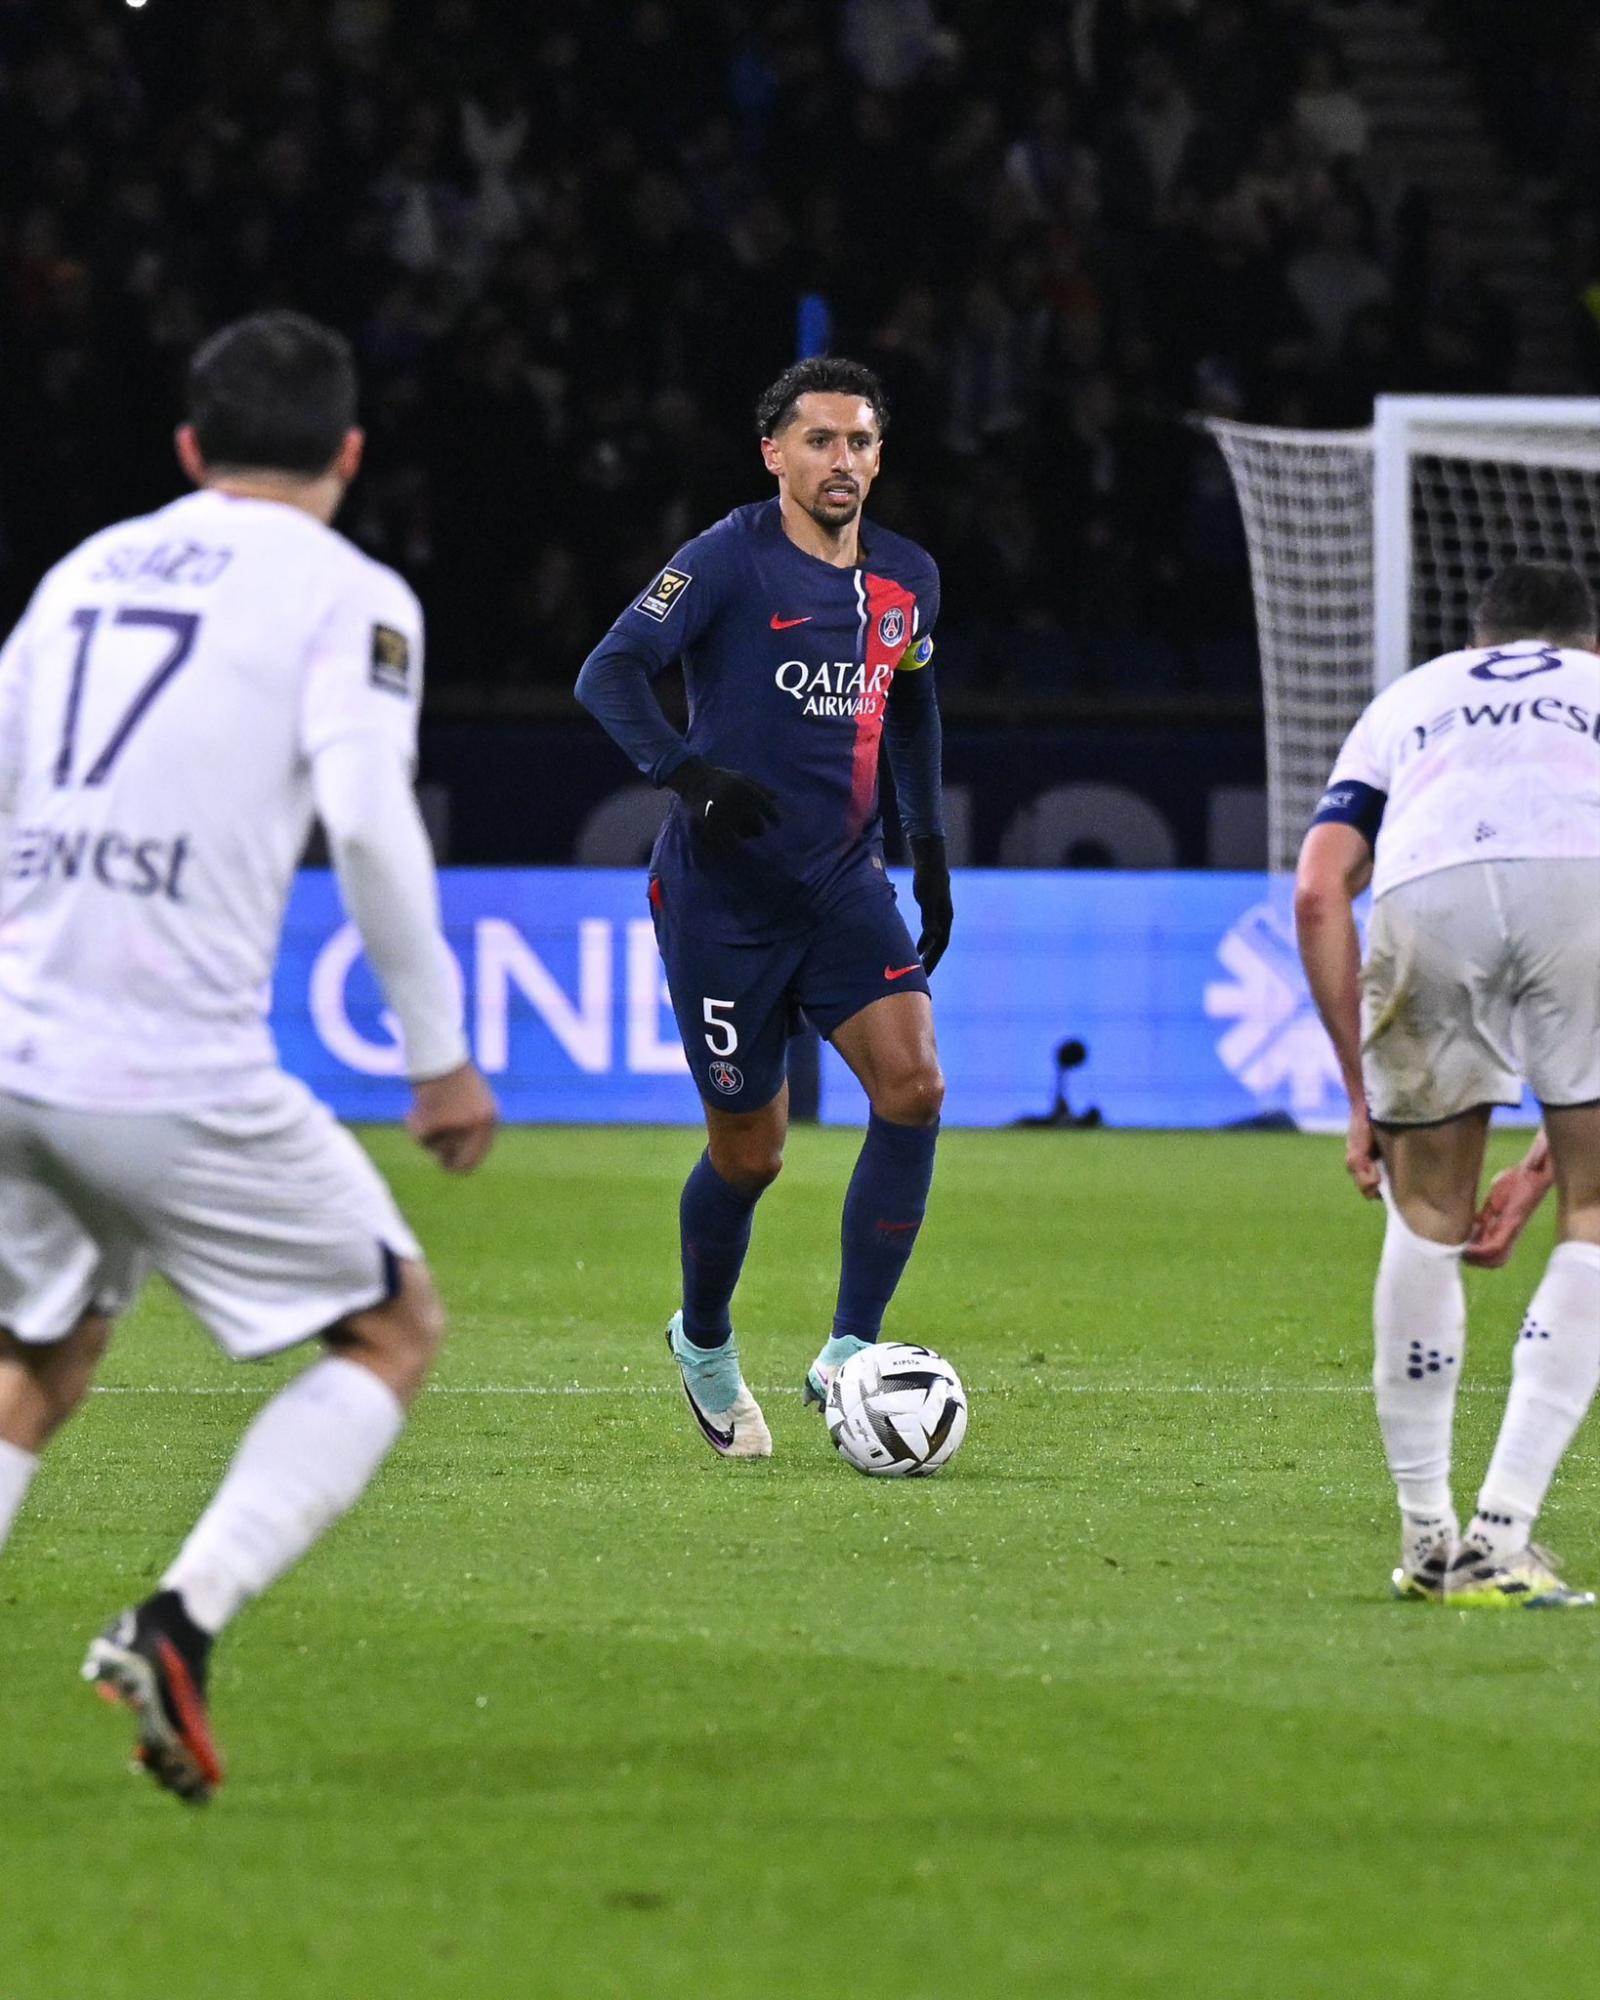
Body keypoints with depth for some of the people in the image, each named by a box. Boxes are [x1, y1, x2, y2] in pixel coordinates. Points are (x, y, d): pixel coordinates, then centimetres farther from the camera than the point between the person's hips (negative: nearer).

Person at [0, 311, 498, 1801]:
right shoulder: (348, 597, 0)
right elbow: (367, 820, -14)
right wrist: (441, 1053, -7)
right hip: (182, 1074, -6)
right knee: (394, 1330, 11)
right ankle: (179, 1623, -7)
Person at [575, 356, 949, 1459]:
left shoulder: (908, 579, 7)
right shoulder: (730, 560, -11)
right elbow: (610, 673, -19)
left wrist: (929, 846, 19)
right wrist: (687, 769, -35)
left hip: (846, 887, 5)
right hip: (723, 896, -5)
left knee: (915, 1086, -18)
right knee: (750, 1152, 2)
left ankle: (849, 1354, -11)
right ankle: (705, 1341, 32)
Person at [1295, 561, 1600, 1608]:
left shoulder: (1408, 702, 38)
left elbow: (1318, 894, 19)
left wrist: (1365, 1093, 22)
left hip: (1426, 892, 1)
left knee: (1429, 1216, 21)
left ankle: (1428, 1538, 24)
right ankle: (1502, 1533, 3)